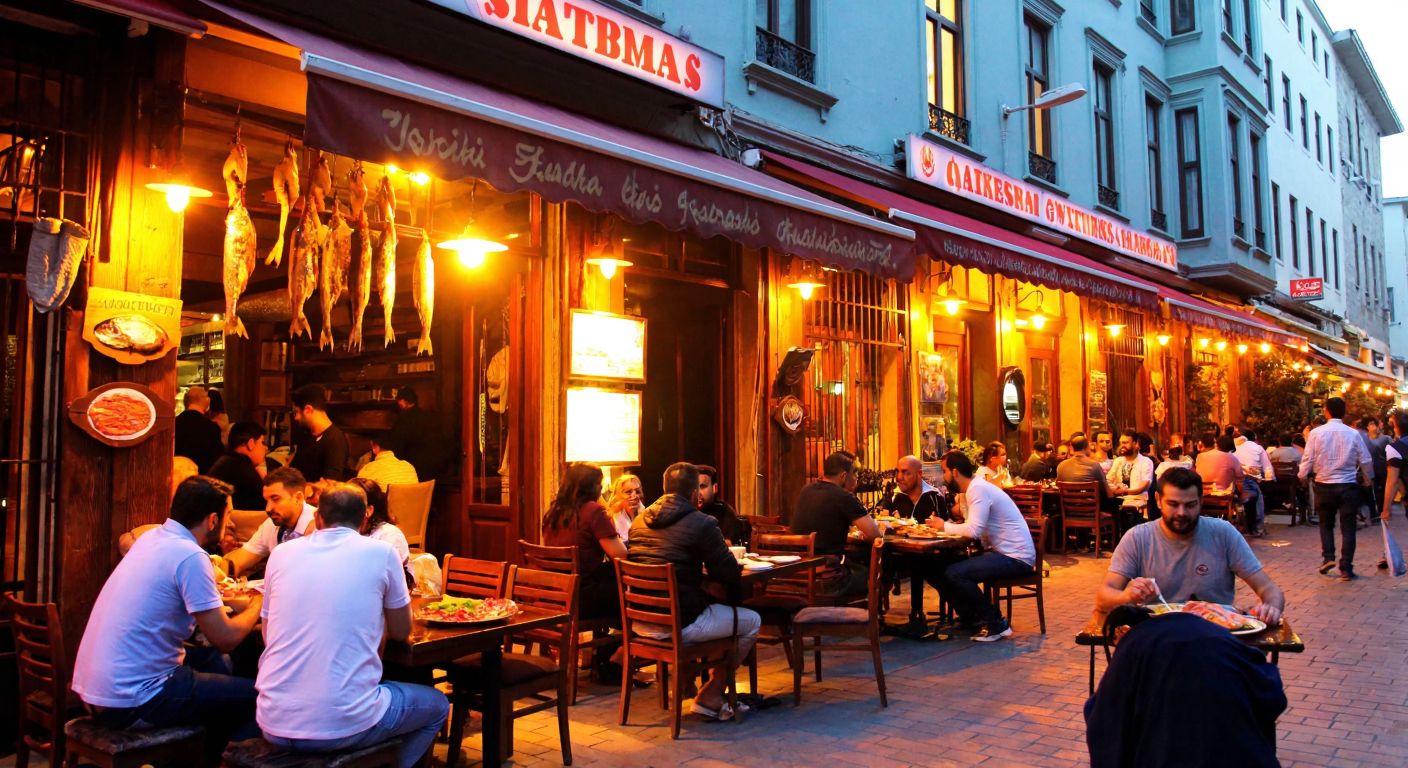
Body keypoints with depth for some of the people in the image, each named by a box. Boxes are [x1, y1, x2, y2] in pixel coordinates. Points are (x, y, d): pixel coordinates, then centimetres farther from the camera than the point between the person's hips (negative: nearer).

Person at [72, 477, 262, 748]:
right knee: (255, 696, -3)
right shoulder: (190, 557, -19)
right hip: (130, 703, -9)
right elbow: (226, 639, -16)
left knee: (215, 662, 24)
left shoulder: (152, 538, 6)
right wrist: (258, 603, 0)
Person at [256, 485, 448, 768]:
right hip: (343, 726, -4)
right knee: (437, 705, 24)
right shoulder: (381, 553, -2)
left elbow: (268, 635, 18)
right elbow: (401, 632, 10)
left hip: (274, 726, 4)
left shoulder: (281, 553, 6)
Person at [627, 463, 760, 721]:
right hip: (679, 624, -8)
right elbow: (731, 574, -11)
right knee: (751, 621, 12)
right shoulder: (702, 523, -14)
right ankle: (711, 695, 15)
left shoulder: (640, 521, 7)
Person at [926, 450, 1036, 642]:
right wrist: (946, 526, -5)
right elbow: (974, 528, 9)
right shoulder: (974, 488, 12)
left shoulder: (978, 488, -18)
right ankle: (971, 617, 14)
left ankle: (996, 624, -9)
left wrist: (944, 527, -13)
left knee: (954, 574, -25)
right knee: (938, 569, 4)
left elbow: (974, 530, -28)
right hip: (1001, 551, 10)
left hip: (1016, 557, -10)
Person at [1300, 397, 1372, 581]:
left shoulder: (1316, 432, -8)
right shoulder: (1353, 434, -6)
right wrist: (1367, 480, 17)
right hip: (1348, 485, 0)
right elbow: (1366, 461, 0)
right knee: (1347, 527, 6)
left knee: (1326, 523, 20)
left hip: (1324, 486, 0)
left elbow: (1308, 459, -5)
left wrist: (1303, 477, 12)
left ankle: (1328, 557, 6)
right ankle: (1346, 569, 4)